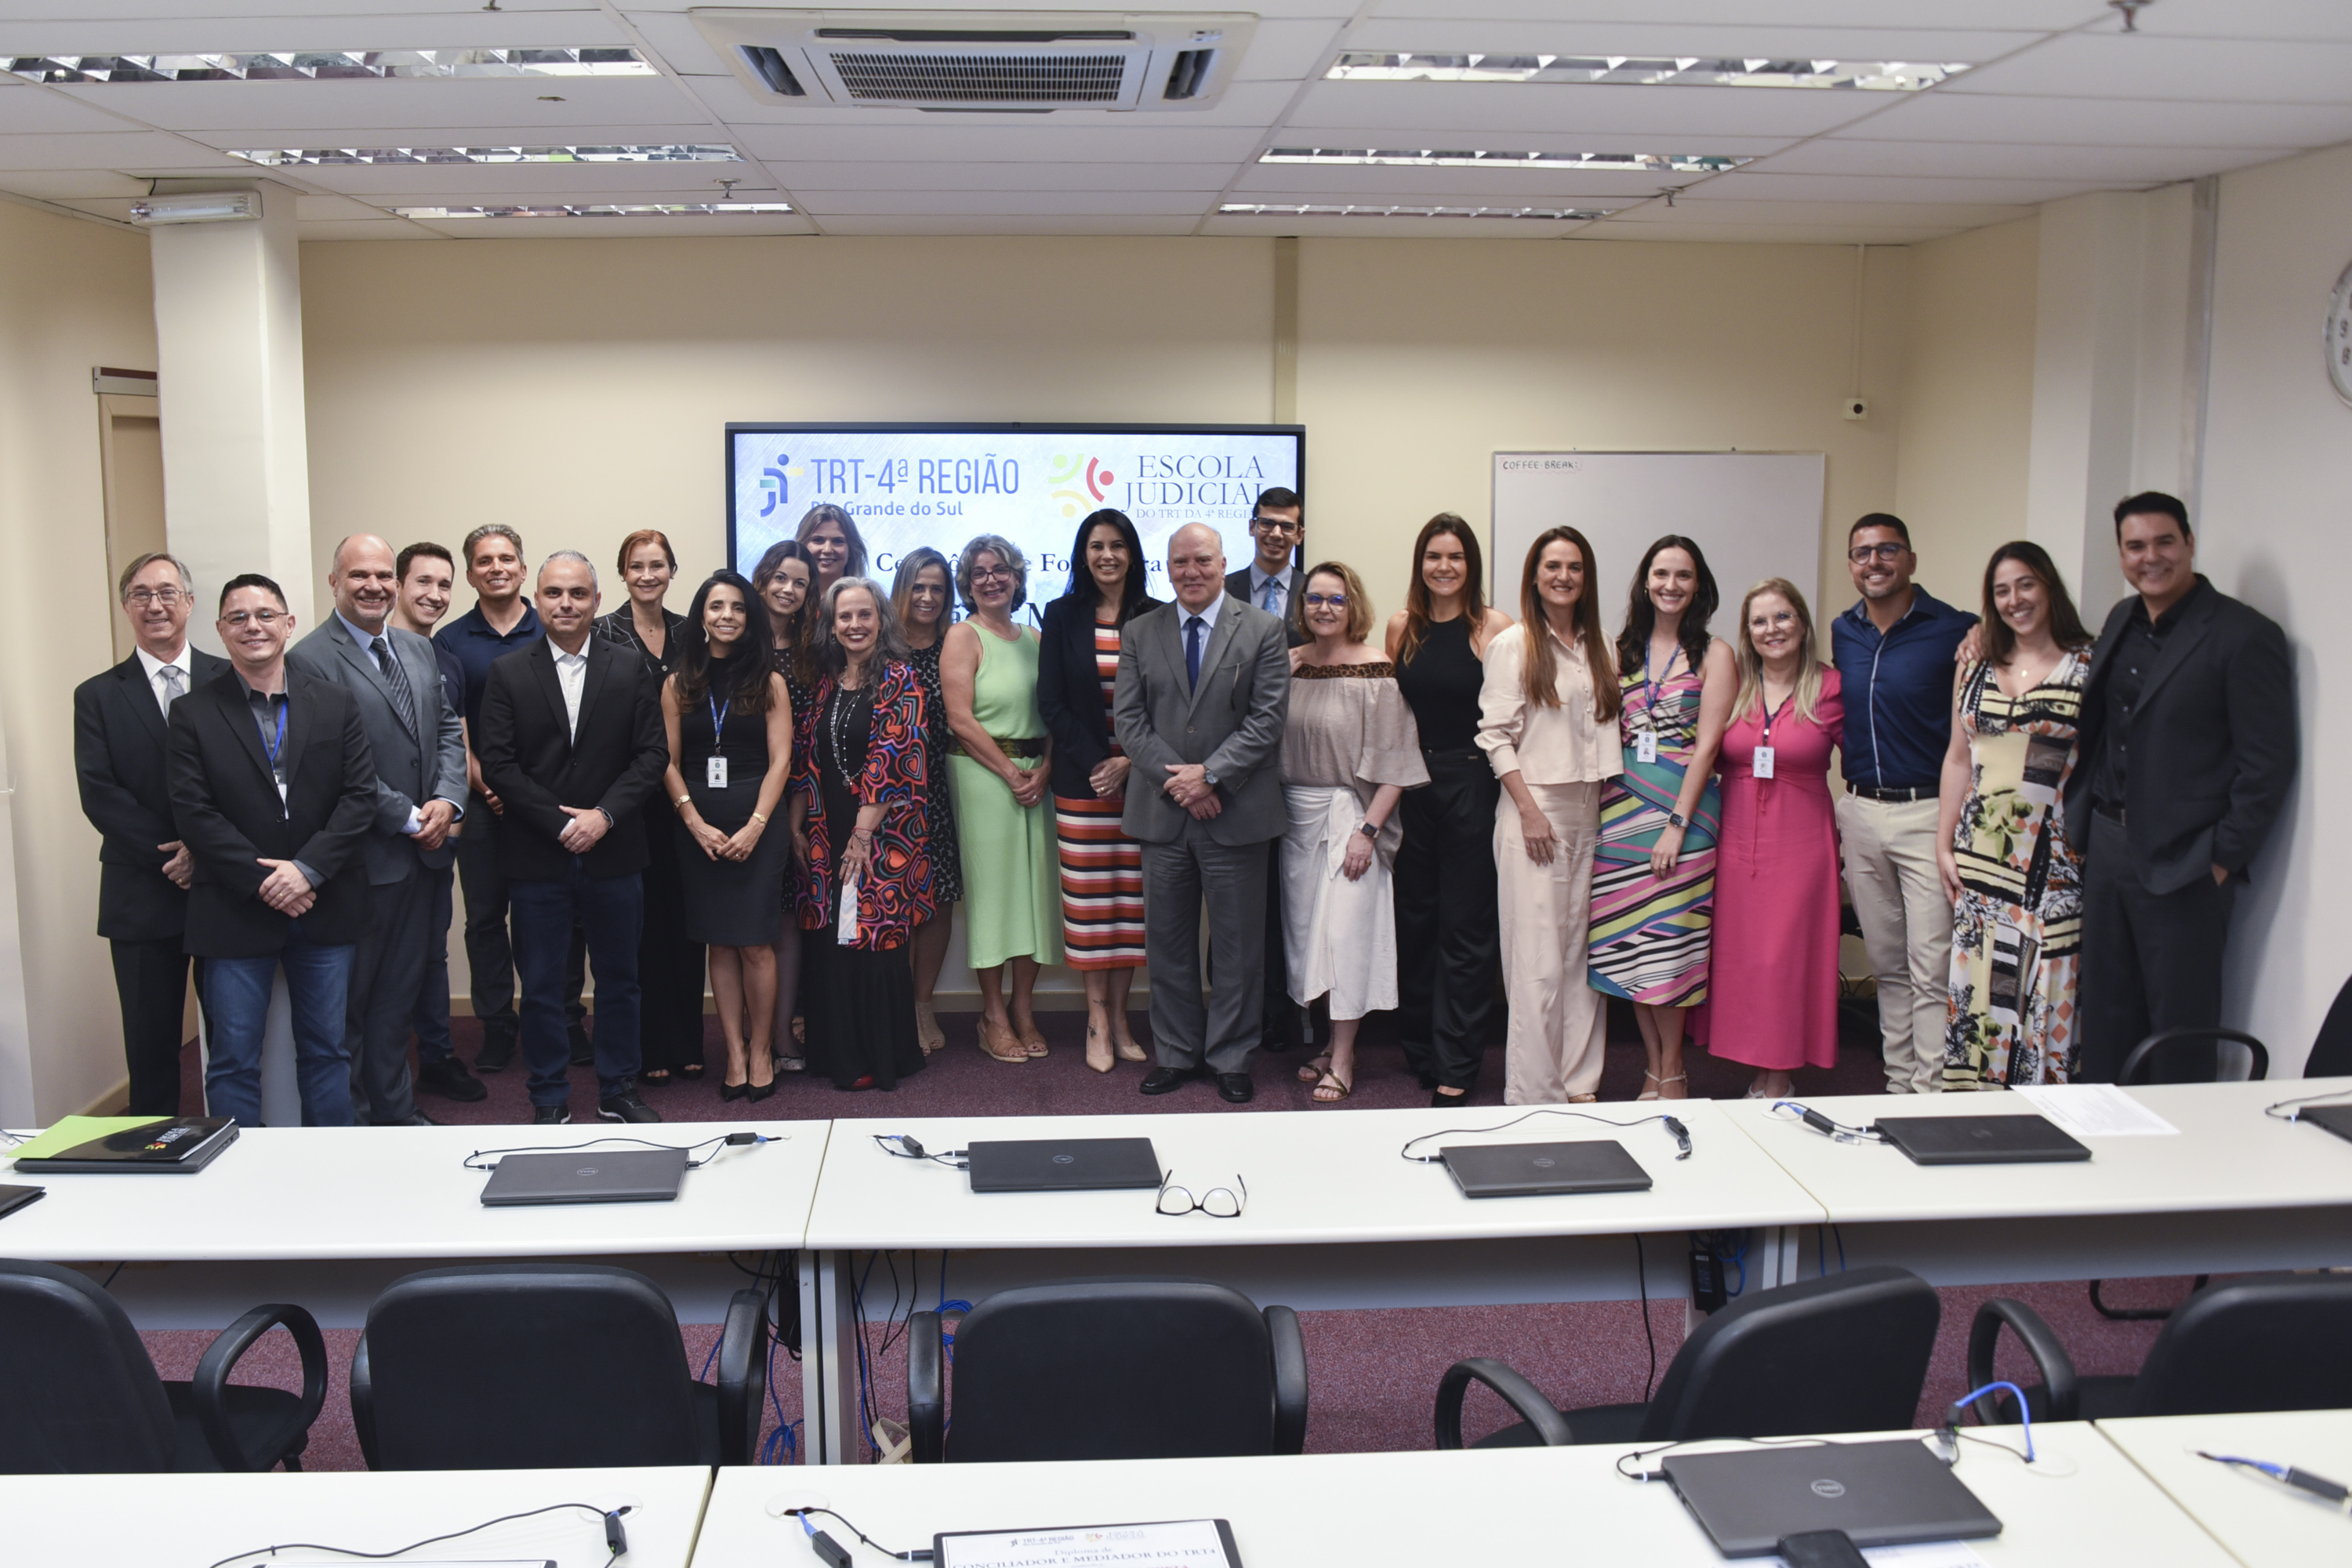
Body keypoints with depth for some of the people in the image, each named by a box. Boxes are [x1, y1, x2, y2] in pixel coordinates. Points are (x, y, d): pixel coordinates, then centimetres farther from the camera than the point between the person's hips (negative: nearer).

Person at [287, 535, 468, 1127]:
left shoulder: (419, 649, 12)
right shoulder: (309, 660, -13)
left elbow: (449, 731, 12)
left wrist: (447, 799, -6)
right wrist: (411, 819, -14)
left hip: (418, 857, 7)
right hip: (360, 861, -7)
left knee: (398, 995, 18)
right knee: (347, 1004, 7)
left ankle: (395, 1110, 29)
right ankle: (350, 1123, 19)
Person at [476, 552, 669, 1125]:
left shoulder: (630, 670, 5)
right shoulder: (507, 675, 2)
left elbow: (652, 754, -1)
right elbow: (497, 762, -5)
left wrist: (604, 815, -13)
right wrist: (561, 823, -13)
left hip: (613, 856, 1)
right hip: (537, 858, -1)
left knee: (619, 979, 10)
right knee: (541, 985, 6)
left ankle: (618, 1090, 24)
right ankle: (549, 1098, 18)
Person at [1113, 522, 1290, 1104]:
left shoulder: (1262, 631, 1)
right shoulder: (1139, 633, 9)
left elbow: (1267, 717, -6)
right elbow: (1128, 719, 2)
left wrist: (1210, 774, -15)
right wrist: (1176, 780, -11)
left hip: (1237, 813, -2)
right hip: (1163, 813, 2)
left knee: (1238, 946, 5)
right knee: (1167, 944, 10)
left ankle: (1230, 1058, 17)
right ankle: (1176, 1054, 22)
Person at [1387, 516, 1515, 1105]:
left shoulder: (1494, 627, -5)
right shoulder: (1402, 626, 7)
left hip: (1472, 784, -4)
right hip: (1412, 783, 4)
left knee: (1465, 926, 0)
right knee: (1414, 918, 11)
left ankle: (1455, 1068, 6)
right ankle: (1419, 1049, 26)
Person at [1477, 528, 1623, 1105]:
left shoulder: (1600, 650, 13)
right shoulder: (1513, 646, -3)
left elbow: (1607, 729, 17)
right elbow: (1495, 736, -7)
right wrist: (1529, 810, -13)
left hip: (1590, 813, 5)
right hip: (1533, 809, -5)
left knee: (1584, 949, 6)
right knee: (1538, 955, -5)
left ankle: (1581, 1080, 14)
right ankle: (1535, 1091, 1)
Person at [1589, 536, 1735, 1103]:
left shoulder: (1714, 654, 1)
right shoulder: (1623, 650, 13)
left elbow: (1707, 743, -7)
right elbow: (1609, 735, 13)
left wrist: (1677, 822, -14)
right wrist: (1604, 807, 2)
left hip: (1685, 806, -4)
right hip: (1622, 806, 4)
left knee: (1669, 938, -5)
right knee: (1627, 943, 2)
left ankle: (1672, 1072, 7)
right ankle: (1654, 1067, 13)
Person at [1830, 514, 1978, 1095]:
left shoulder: (1956, 631, -8)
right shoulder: (1842, 633, 10)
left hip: (1930, 812, -6)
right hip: (1859, 812, 6)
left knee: (1932, 970, -7)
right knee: (1886, 964, 12)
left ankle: (1932, 1094, -2)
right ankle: (1899, 1084, 21)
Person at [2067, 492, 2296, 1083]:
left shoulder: (2244, 635, -11)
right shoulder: (2121, 622, 11)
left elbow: (2268, 762, -11)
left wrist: (2224, 859, -12)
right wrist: (2081, 823, 12)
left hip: (2184, 864, -6)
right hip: (2107, 848, 7)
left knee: (2180, 1031, 1)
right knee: (2106, 1014, 12)